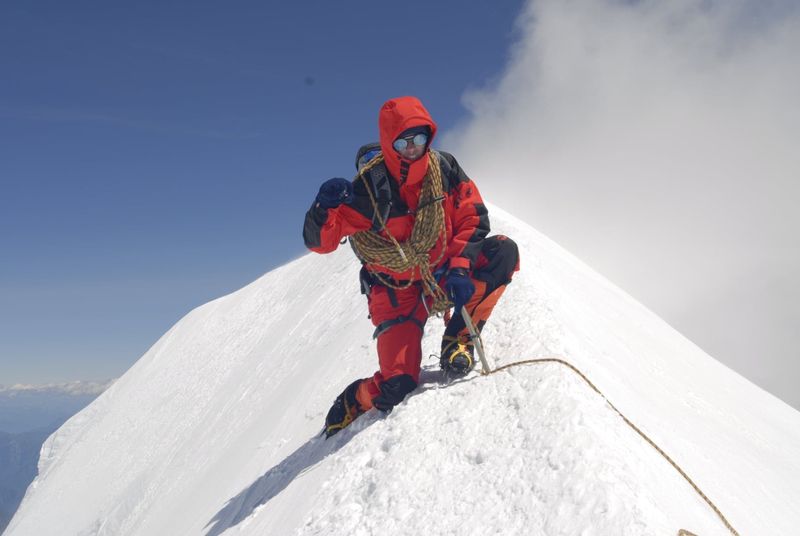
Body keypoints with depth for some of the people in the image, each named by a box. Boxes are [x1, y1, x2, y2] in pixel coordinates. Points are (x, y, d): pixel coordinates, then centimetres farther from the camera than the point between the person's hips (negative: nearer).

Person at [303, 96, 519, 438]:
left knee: (503, 251, -22)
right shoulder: (369, 187, -19)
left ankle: (458, 337, -11)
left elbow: (473, 217, -4)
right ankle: (354, 402, 18)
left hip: (444, 274, 4)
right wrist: (324, 208, -41)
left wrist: (460, 268, -20)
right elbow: (320, 242, -18)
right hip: (398, 291, -4)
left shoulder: (444, 168, -8)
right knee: (398, 386, -18)